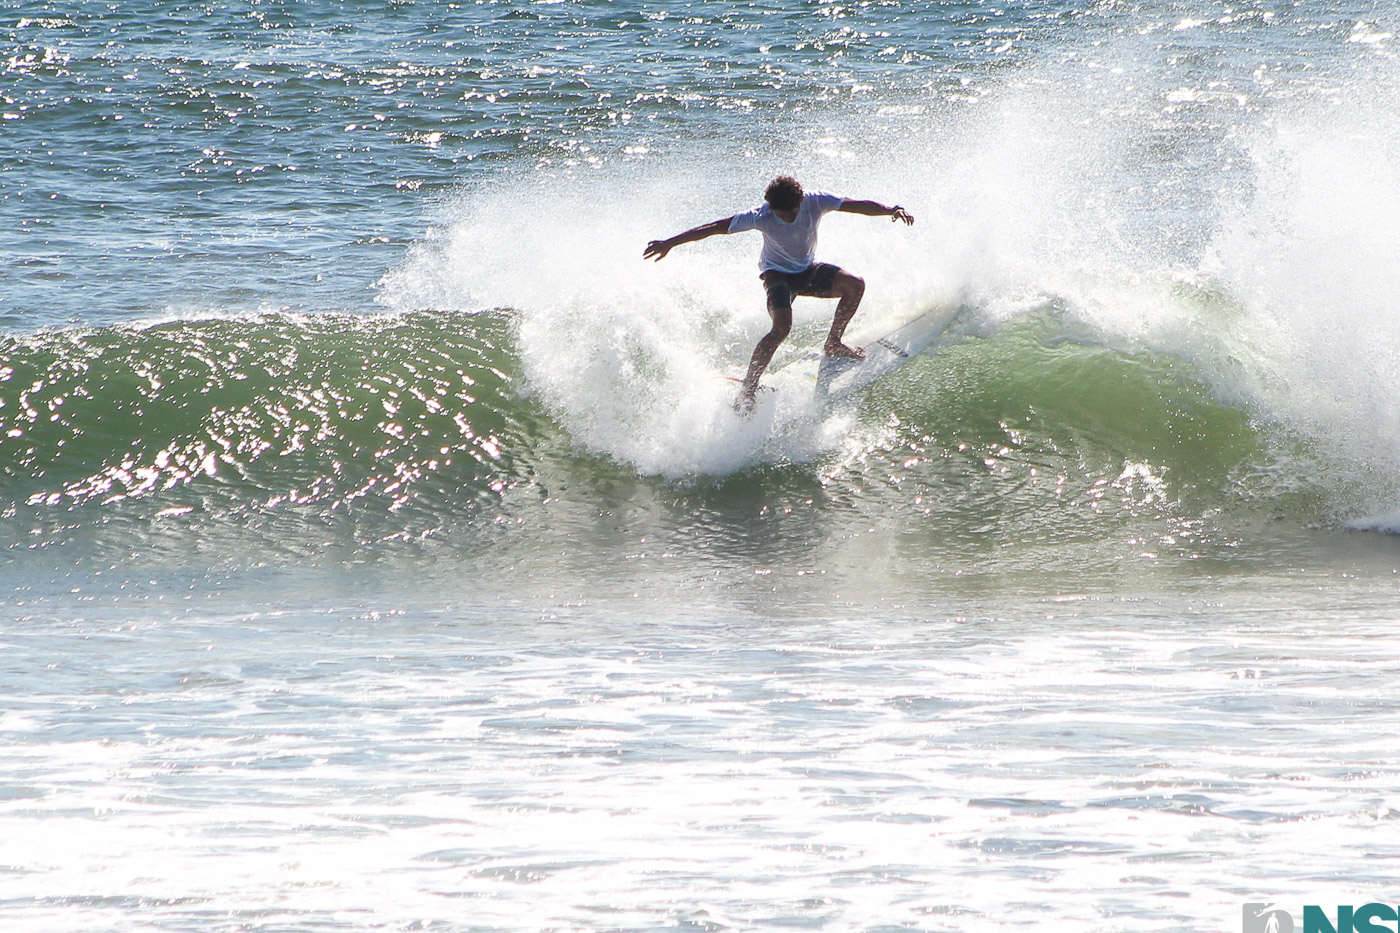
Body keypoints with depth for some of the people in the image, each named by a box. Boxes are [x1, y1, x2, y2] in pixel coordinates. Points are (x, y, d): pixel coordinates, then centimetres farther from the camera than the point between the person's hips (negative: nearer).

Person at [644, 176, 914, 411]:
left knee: (854, 285, -16)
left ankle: (833, 344, 6)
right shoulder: (761, 217, -27)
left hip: (808, 270, 5)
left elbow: (860, 206, -22)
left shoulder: (815, 202, -22)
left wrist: (891, 211, -39)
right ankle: (747, 390, -26)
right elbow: (714, 228, -22)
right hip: (778, 273, -5)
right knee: (782, 326, -29)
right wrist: (669, 243, -24)